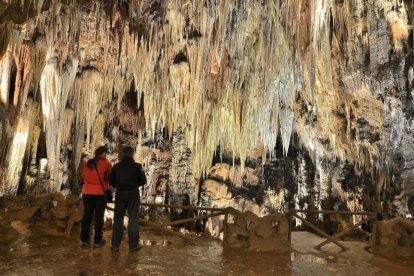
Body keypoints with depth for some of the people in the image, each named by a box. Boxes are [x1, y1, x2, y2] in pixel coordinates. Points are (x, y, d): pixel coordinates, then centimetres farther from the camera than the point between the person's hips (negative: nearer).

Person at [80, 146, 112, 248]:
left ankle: (84, 240, 16)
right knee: (99, 216, 3)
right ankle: (97, 241, 7)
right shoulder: (106, 164, -6)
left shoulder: (87, 163, 9)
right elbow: (111, 178, -3)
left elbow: (84, 177, 13)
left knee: (87, 216, 11)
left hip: (87, 193, 5)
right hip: (100, 193, -4)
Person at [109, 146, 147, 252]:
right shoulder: (137, 166, -8)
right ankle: (133, 245, 9)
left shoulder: (116, 166, -1)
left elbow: (111, 181, 1)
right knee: (133, 219, 6)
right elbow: (143, 181, -5)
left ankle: (115, 245, 15)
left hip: (120, 194, 2)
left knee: (118, 219, 11)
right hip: (133, 194, -2)